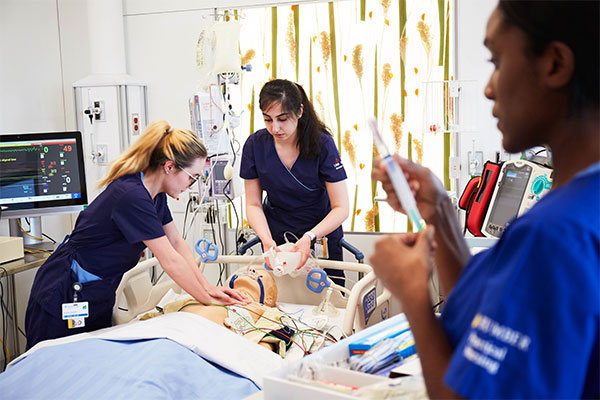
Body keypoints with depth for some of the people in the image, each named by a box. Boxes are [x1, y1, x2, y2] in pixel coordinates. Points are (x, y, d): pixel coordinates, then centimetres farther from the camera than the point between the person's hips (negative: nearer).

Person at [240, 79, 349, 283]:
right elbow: (253, 204, -7)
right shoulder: (255, 145, -13)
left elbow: (341, 208, -20)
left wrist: (309, 237, -36)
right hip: (276, 235, 2)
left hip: (321, 233, -1)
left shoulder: (322, 144, -20)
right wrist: (266, 240, -25)